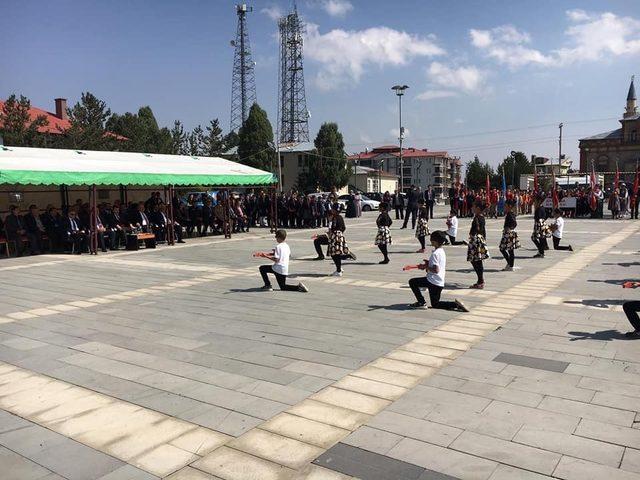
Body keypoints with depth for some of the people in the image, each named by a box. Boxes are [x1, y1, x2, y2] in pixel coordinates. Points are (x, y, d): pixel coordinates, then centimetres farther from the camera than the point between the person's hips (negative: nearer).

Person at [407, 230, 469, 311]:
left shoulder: (435, 253, -18)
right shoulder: (442, 252, 11)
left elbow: (436, 270, -26)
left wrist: (425, 267, -12)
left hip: (433, 282, -9)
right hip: (440, 283, 9)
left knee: (412, 282, 5)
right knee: (435, 304, 18)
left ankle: (421, 302, 2)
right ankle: (455, 304, 0)